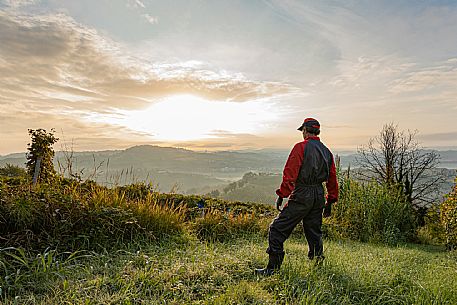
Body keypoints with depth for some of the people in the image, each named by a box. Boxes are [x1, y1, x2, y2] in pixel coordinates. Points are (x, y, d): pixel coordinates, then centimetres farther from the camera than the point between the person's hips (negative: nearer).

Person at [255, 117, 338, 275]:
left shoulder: (301, 147, -9)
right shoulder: (326, 151, 13)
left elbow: (290, 174, -17)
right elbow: (332, 179, 15)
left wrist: (281, 195, -13)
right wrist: (330, 202, 22)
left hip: (301, 195, -7)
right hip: (319, 196, 7)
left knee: (277, 229, -1)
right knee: (314, 232, 20)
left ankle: (273, 267, 0)